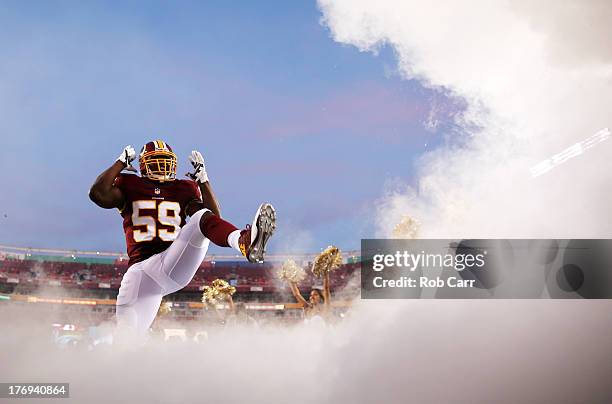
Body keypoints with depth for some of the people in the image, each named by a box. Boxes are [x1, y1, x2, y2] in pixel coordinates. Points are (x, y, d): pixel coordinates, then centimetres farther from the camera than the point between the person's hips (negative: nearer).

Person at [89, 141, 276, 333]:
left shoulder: (183, 189, 17)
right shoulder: (130, 187, 12)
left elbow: (214, 219, 5)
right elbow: (98, 194, -7)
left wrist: (203, 179, 1)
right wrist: (121, 162, 1)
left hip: (175, 265, 0)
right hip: (141, 272, 0)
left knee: (202, 218, -28)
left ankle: (245, 241, -58)